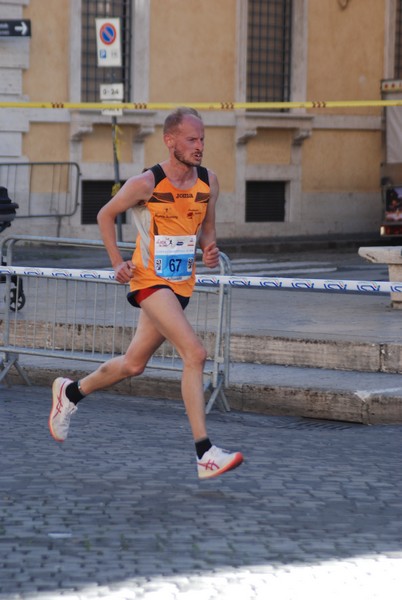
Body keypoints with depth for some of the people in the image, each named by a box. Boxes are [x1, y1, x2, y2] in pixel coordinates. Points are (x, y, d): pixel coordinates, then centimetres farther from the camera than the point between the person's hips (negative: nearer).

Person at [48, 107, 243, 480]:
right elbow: (105, 215, 2)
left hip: (182, 284, 7)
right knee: (194, 354, -22)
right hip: (150, 280, -7)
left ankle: (71, 393, 43)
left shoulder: (208, 182, 2)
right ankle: (205, 455, -22)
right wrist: (117, 262, -5)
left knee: (133, 364, 16)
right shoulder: (146, 183, -13)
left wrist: (209, 248, -3)